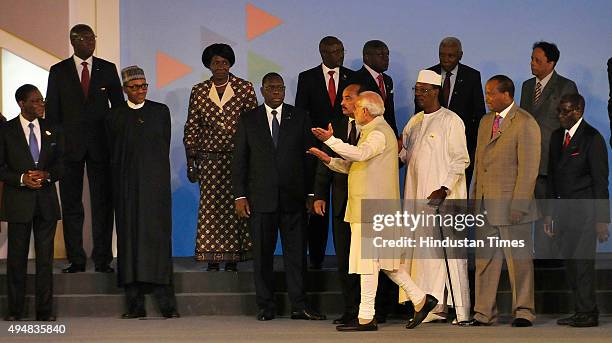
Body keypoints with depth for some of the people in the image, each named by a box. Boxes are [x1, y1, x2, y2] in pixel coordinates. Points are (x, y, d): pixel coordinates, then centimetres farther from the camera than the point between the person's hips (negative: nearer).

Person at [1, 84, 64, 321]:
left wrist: (46, 175, -10)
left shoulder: (51, 130, 9)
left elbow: (61, 164, 10)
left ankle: (45, 310, 8)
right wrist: (22, 179, -17)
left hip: (46, 202, 3)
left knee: (45, 257, 4)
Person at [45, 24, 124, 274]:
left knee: (103, 203, 0)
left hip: (101, 145, 0)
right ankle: (76, 260, 8)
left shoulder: (107, 69, 7)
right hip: (69, 145, 0)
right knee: (71, 204, 3)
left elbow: (119, 106, 9)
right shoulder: (58, 72, 5)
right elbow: (52, 111, 5)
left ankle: (103, 259, 4)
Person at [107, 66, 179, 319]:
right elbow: (114, 154, 9)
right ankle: (135, 305, 0)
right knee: (130, 238, -1)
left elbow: (164, 147, 10)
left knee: (157, 236, -6)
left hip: (155, 183, -1)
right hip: (127, 185, 1)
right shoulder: (116, 116, 9)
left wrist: (154, 170, 7)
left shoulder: (160, 111, 9)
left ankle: (166, 303, -7)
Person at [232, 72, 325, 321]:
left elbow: (310, 157, 7)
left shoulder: (299, 118, 7)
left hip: (293, 198, 0)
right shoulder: (248, 120, 7)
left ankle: (299, 306, 5)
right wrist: (240, 196, -2)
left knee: (296, 252, 0)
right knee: (262, 254, 3)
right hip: (261, 198, 0)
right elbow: (239, 161, 6)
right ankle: (266, 307, 10)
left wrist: (312, 193, 1)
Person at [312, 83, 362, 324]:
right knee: (344, 258, 6)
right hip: (341, 202, 5)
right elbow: (325, 165, 10)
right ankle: (351, 309, 14)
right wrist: (320, 196, 3)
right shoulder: (336, 126, 10)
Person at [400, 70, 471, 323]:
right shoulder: (414, 122, 16)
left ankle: (461, 310, -5)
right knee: (425, 252, 5)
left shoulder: (451, 121, -5)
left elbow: (460, 160, -8)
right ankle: (434, 307, 10)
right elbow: (405, 155, 22)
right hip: (417, 196, 7)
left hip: (443, 197, -7)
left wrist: (444, 189, -17)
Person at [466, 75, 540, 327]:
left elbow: (528, 169, -13)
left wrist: (518, 205, -17)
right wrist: (473, 199, 13)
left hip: (511, 205, -7)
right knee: (485, 259, 7)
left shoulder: (525, 123, -9)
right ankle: (484, 313, 11)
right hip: (485, 206, 7)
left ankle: (523, 312, 9)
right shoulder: (485, 121, 16)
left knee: (519, 259, 2)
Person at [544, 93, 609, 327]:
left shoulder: (592, 138, -8)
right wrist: (550, 212, 14)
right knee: (570, 262, 8)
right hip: (563, 209, 7)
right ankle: (581, 311, 16)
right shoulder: (557, 136, 14)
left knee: (583, 262, -7)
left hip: (584, 211, -7)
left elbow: (600, 181, -10)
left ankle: (587, 313, 0)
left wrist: (601, 219, -13)